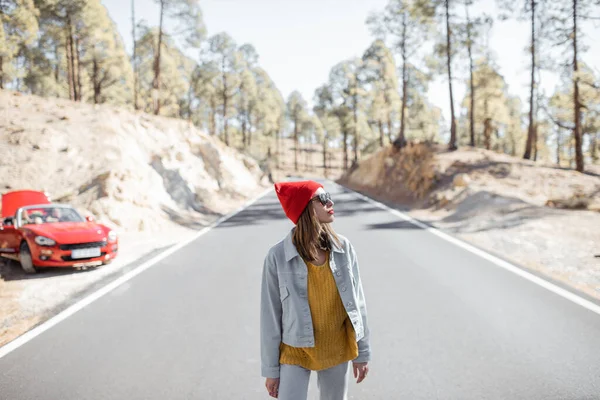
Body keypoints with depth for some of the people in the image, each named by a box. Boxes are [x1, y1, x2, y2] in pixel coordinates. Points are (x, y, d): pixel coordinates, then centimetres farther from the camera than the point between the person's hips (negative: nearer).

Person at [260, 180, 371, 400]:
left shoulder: (343, 247, -7)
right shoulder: (278, 256, -15)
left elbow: (357, 301, 1)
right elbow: (270, 313, -8)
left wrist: (362, 352, 5)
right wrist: (271, 368, -3)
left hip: (337, 350, 3)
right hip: (296, 352, -2)